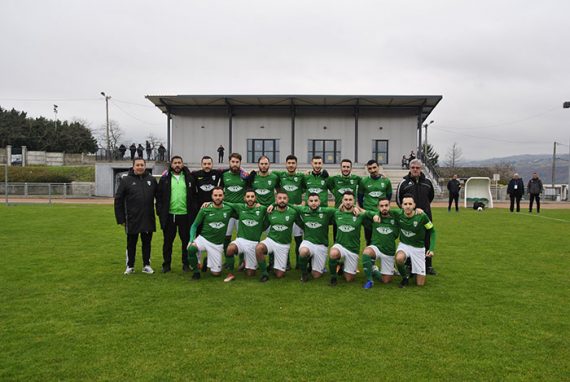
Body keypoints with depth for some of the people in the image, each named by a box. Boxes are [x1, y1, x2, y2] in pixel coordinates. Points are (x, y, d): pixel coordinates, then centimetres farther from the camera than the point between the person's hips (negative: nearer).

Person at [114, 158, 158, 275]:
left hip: (148, 219, 2)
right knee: (131, 243, 9)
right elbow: (118, 200, -2)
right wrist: (121, 218, -4)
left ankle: (146, 265, 22)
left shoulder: (152, 180, 4)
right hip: (132, 220, -2)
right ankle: (130, 266, 22)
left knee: (147, 243, 10)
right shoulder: (126, 180, -2)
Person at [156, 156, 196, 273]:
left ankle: (186, 264, 19)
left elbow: (193, 196, 5)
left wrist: (192, 212, -2)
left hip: (185, 215, 0)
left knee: (186, 240, 7)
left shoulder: (189, 178, 5)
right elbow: (159, 196, 4)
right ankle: (166, 264, 19)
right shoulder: (165, 178, 4)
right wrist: (160, 212, -3)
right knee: (168, 241, 8)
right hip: (169, 215, 0)